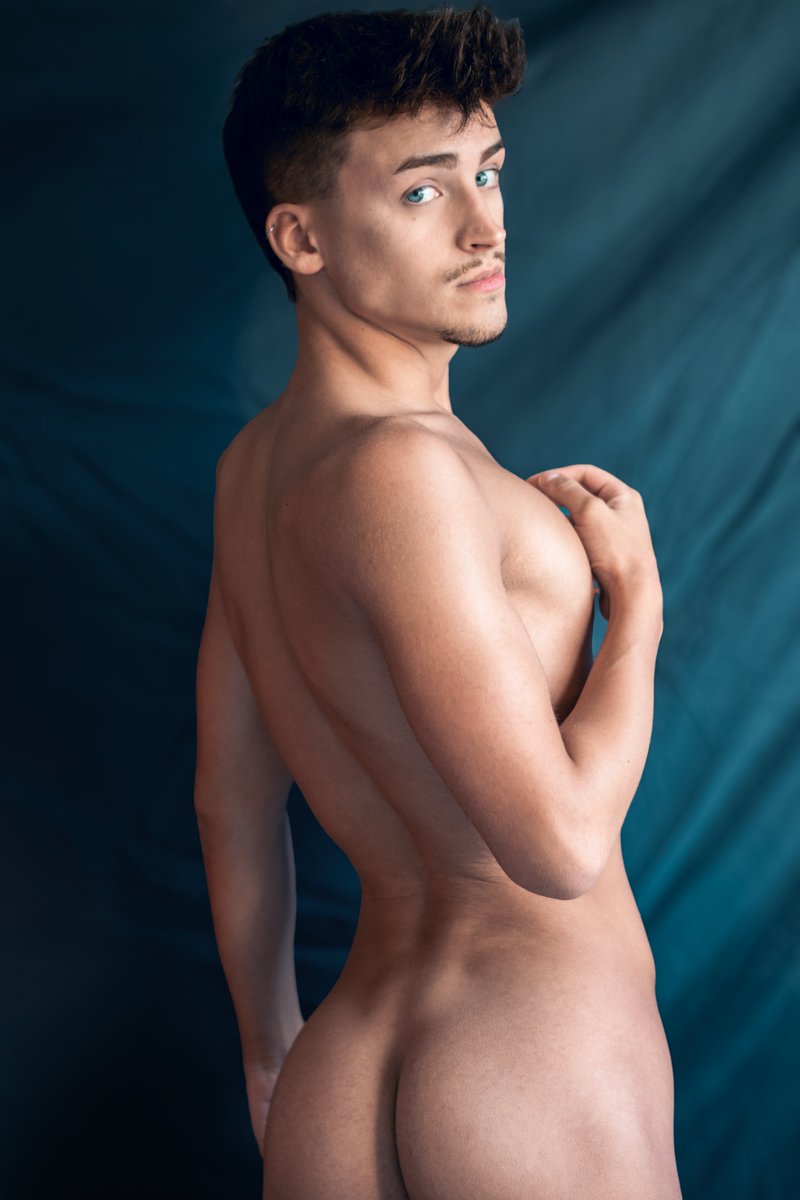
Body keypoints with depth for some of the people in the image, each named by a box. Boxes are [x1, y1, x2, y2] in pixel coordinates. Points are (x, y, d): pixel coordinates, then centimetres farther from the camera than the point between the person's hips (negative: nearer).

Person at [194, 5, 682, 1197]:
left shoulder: (254, 465, 7)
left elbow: (230, 801, 14)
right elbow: (561, 844, -21)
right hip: (539, 1096, -8)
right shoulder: (398, 469, -21)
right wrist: (637, 598, -5)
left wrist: (273, 1051, 25)